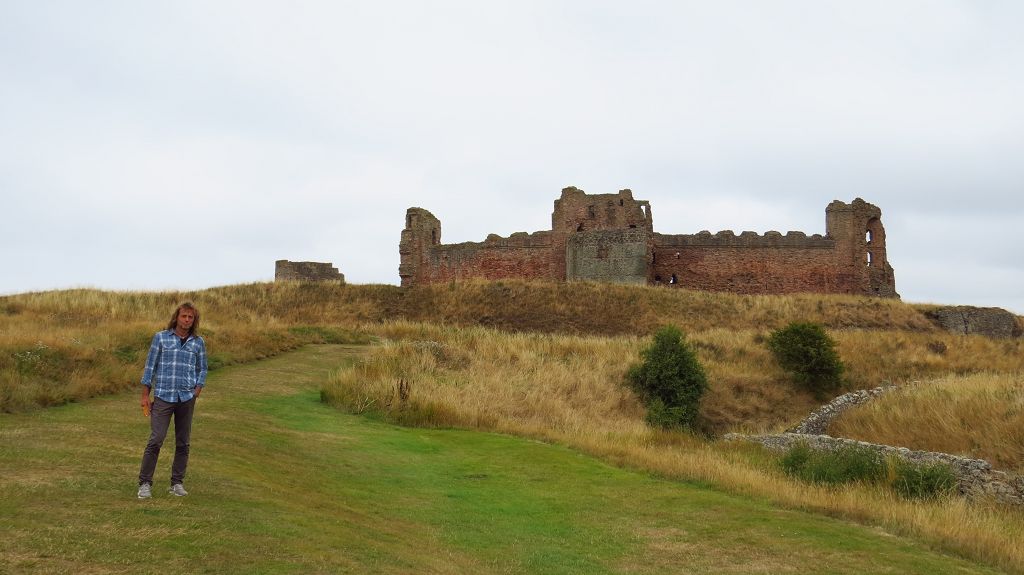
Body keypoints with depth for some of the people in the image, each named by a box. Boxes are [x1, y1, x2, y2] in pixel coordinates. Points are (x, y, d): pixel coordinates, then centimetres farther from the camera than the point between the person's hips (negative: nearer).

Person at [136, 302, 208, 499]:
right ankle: (145, 483, 2)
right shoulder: (161, 337, 1)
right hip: (163, 397, -2)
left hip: (186, 399, 2)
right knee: (156, 440, -8)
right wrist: (145, 396, 1)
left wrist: (196, 392, 0)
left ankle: (177, 482, 17)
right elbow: (150, 366, 3)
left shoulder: (198, 342, 6)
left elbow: (202, 369, 14)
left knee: (182, 443, 7)